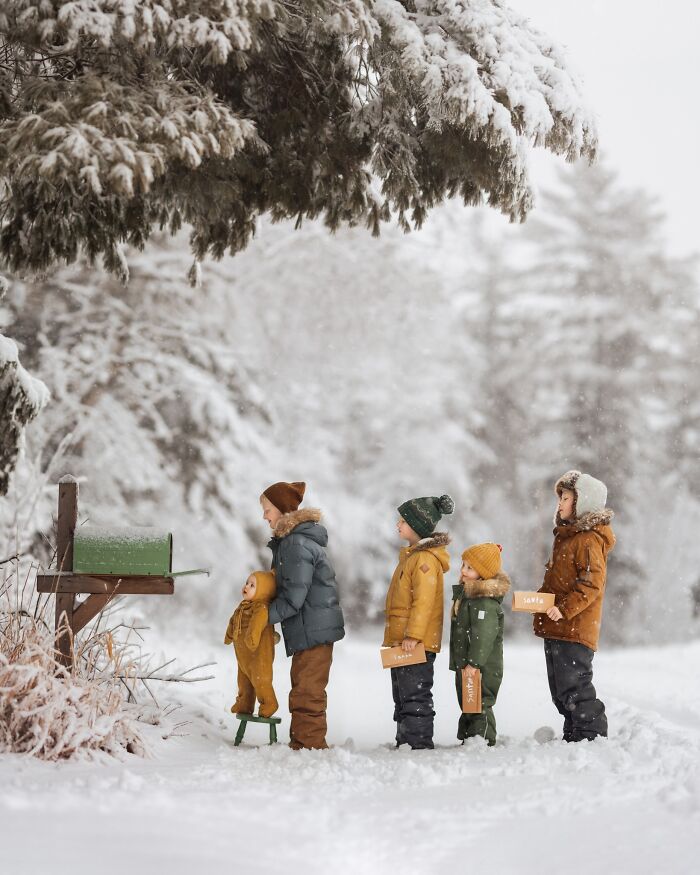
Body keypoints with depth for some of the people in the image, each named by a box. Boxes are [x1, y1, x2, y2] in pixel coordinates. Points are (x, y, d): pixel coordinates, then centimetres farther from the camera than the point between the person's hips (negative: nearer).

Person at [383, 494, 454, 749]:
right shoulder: (412, 555, 18)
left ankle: (419, 745, -4)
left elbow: (424, 601, -22)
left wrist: (413, 635, -26)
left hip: (417, 643, -11)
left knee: (415, 695, -7)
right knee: (402, 696, 15)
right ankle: (404, 744, 22)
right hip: (401, 641, 11)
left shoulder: (425, 558, -14)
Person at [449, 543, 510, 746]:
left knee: (479, 706, -8)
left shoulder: (486, 601, -19)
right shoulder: (465, 592, 14)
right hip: (465, 665, 11)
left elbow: (484, 634, -25)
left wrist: (474, 662, -26)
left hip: (483, 668, -11)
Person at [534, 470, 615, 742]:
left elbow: (592, 583, -21)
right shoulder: (566, 534, 19)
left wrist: (565, 608, -26)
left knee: (574, 687, -11)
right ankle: (573, 735, 23)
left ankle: (593, 736, -5)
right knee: (561, 690, 15)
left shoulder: (590, 538, -12)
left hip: (575, 628, -10)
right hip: (556, 628, 10)